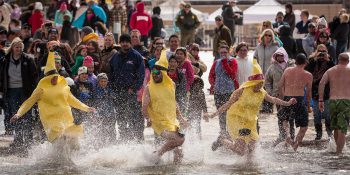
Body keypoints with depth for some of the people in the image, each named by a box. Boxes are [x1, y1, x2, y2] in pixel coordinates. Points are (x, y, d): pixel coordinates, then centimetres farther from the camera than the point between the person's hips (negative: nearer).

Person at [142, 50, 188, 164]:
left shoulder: (171, 85, 7)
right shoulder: (149, 88, -7)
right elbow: (144, 107, -11)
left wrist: (180, 117, 22)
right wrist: (148, 119, -28)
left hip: (172, 120, 6)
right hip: (159, 121, -6)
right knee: (178, 139, -24)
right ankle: (158, 154, -11)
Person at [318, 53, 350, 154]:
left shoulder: (330, 71, 12)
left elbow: (321, 83, -1)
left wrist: (320, 100, -2)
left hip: (333, 101, 3)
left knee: (335, 128, 18)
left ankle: (339, 149, 28)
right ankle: (339, 152, -12)